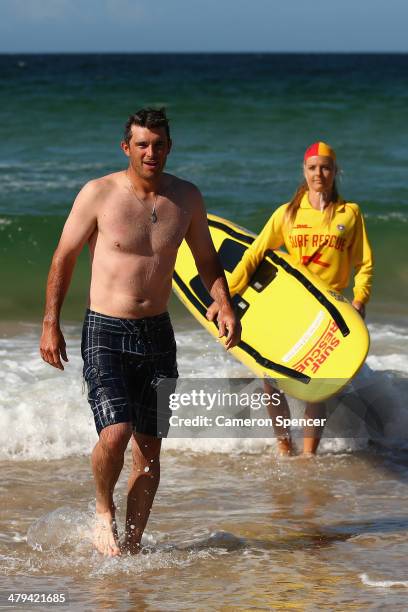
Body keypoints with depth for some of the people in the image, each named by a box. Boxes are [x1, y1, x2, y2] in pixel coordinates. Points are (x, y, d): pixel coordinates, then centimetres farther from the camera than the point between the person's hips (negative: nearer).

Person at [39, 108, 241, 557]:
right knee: (116, 433, -20)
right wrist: (50, 324, -3)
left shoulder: (187, 198, 2)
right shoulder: (99, 194, -8)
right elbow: (64, 258, 0)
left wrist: (225, 306, -1)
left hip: (157, 334, 4)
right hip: (105, 333, -4)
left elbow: (206, 260, 16)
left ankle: (131, 544, 17)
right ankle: (103, 512, 8)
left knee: (149, 448, 4)